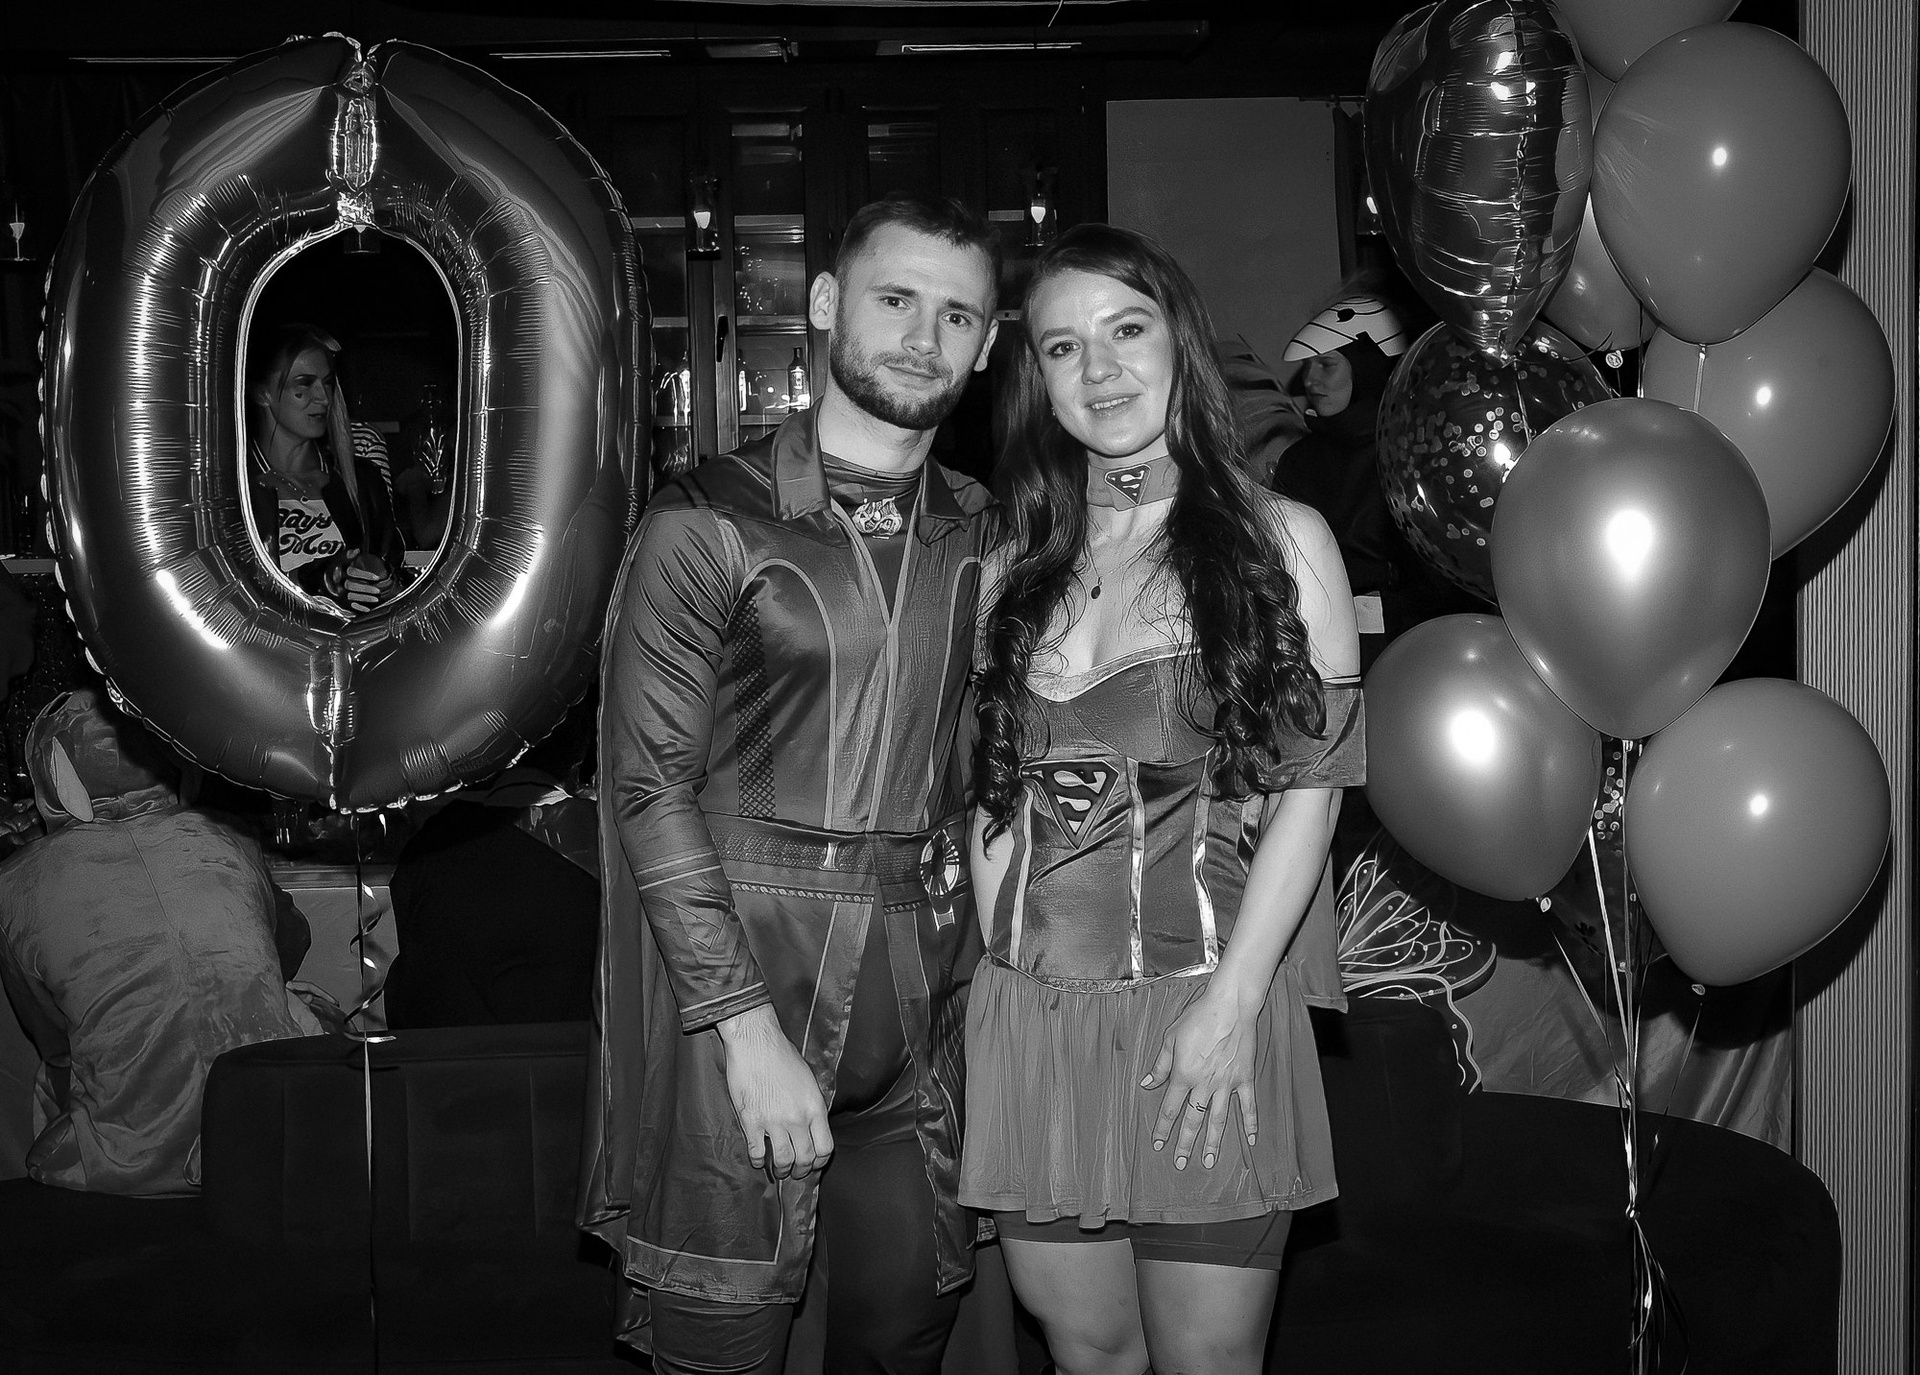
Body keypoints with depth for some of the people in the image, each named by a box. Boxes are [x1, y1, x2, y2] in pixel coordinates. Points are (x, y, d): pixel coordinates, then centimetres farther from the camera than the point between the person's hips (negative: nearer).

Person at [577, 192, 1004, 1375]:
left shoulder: (987, 536, 8)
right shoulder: (710, 524, -7)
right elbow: (651, 787, -10)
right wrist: (749, 1028, -15)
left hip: (923, 1005, 4)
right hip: (737, 970, -4)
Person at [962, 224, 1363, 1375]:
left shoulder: (1281, 540, 2)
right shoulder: (1018, 573, 12)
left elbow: (1309, 789, -5)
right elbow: (995, 803, 13)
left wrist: (1229, 1006, -12)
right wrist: (996, 973, 1)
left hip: (1207, 1011, -3)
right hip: (1031, 1013, 3)